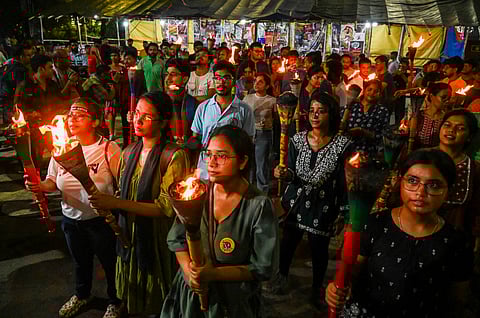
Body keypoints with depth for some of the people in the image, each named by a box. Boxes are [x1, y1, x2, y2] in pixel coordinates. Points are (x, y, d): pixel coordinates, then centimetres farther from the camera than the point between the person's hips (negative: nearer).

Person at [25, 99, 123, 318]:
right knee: (80, 262, 28)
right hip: (71, 219, 5)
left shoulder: (109, 149, -18)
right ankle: (81, 295, 56)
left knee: (110, 263, 15)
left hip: (101, 220, -5)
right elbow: (52, 182, 7)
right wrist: (40, 186, -14)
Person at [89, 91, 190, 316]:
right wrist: (107, 204, -9)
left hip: (158, 240, -6)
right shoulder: (129, 153, 2)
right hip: (128, 236, 6)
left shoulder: (173, 157, -19)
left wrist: (117, 203, -25)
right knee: (133, 299, 24)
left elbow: (166, 208, -23)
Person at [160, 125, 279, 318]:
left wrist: (214, 274, -23)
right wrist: (188, 271, -15)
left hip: (233, 301, -3)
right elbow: (176, 238, 0)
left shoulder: (259, 206, -20)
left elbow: (263, 268, -16)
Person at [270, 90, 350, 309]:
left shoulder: (342, 144, -11)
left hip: (323, 207, -2)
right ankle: (282, 276, 44)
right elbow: (292, 173, 0)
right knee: (287, 243, 14)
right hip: (296, 202, 2)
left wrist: (343, 213, -4)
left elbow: (343, 182, -7)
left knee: (319, 248, 12)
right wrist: (284, 174, -22)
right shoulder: (297, 140, -4)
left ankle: (317, 287, 39)